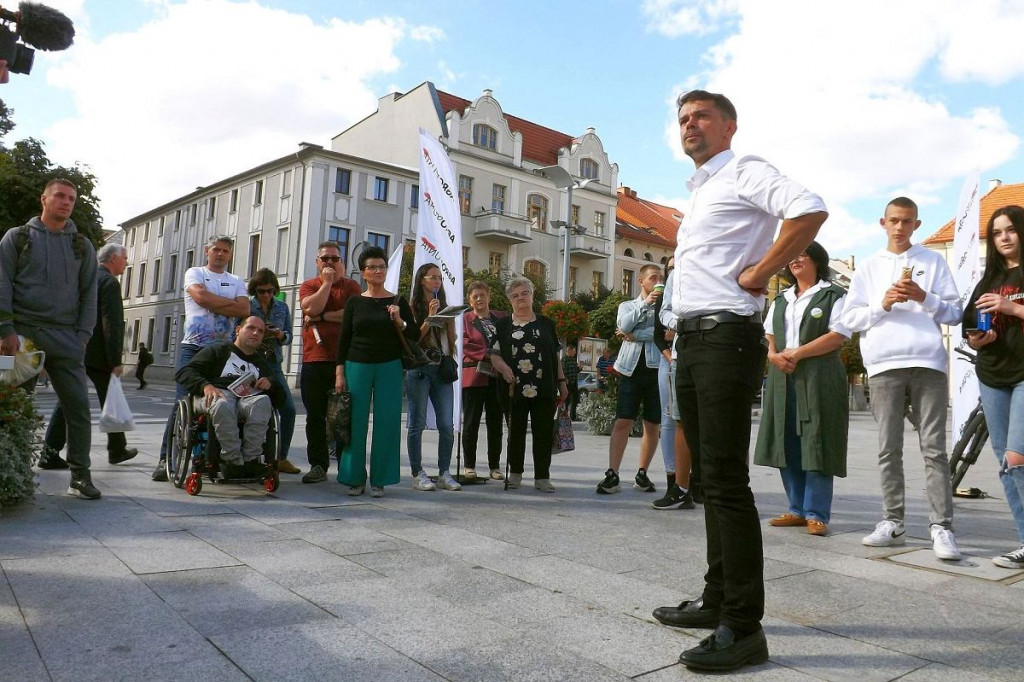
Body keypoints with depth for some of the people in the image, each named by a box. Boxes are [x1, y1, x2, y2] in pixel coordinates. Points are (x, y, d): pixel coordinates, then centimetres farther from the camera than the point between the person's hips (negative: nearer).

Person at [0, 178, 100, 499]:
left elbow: (89, 293, 11)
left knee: (78, 407, -3)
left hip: (66, 338, 2)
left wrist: (83, 335, 1)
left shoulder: (82, 245, 15)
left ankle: (80, 476, 4)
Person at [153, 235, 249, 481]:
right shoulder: (195, 273, 10)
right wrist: (230, 303, -1)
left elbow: (244, 310, -1)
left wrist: (212, 303, -5)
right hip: (193, 347, -2)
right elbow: (200, 296, -11)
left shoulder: (236, 282, 17)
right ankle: (166, 458, -6)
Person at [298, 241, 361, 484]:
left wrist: (322, 316, -8)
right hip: (314, 361, 2)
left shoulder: (351, 286, 8)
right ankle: (318, 465, 14)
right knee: (315, 416, 5)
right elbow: (312, 307, -8)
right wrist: (327, 282, -3)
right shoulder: (308, 286, 12)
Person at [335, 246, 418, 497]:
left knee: (386, 423, -1)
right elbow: (344, 338, 6)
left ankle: (379, 480, 9)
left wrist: (399, 321, -16)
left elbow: (415, 335, 2)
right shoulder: (354, 302, 6)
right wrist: (340, 373, 1)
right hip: (357, 366, 0)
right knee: (356, 422, 0)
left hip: (389, 368, 0)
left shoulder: (398, 302, 5)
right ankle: (355, 478, 12)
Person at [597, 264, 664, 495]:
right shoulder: (627, 306, 16)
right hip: (631, 370, 0)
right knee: (622, 422, -7)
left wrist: (635, 335, -8)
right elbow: (624, 325, -7)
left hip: (656, 370, 0)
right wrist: (645, 302, -14)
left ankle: (642, 474, 15)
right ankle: (612, 475, -9)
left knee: (652, 425, 4)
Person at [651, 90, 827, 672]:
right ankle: (718, 600, 23)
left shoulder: (744, 171, -3)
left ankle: (743, 627, -2)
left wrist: (759, 274, -16)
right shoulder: (701, 192, 24)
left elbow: (810, 211, -22)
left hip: (726, 337, -10)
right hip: (692, 340, 10)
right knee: (709, 478, 12)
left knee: (726, 481, -10)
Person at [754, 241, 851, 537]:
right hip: (782, 379, 6)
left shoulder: (833, 295, 3)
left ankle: (817, 514, 0)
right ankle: (797, 509, 15)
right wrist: (774, 355, -3)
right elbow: (769, 334, 19)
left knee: (815, 445, -6)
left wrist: (797, 353, -14)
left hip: (818, 379, -6)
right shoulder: (781, 300, 22)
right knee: (787, 445, 5)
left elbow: (838, 335, -8)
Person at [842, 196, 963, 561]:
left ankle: (941, 527, -2)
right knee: (888, 449, 3)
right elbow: (850, 319, 9)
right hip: (884, 365, 1)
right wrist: (883, 304, -7)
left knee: (934, 447, -4)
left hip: (927, 362, -1)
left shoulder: (933, 261, 13)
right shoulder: (868, 268, 15)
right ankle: (892, 522, 10)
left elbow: (955, 312, 7)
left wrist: (924, 298, -10)